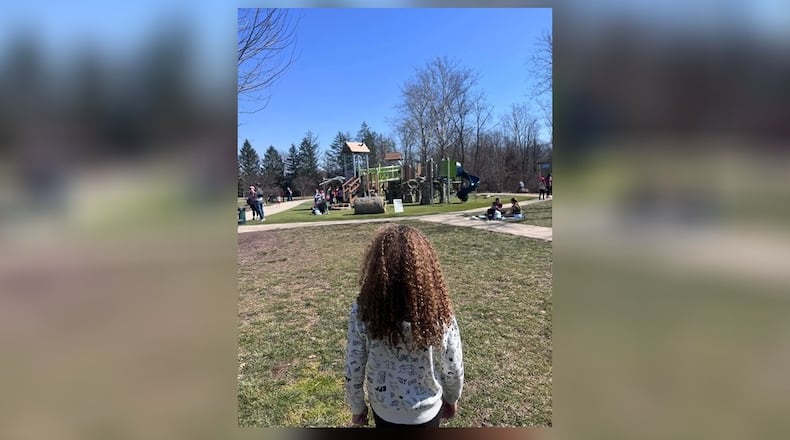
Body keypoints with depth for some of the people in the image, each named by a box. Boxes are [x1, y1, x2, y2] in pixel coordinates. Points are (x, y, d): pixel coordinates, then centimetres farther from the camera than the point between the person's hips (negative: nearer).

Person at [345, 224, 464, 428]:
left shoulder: (363, 311, -25)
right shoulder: (438, 311, -27)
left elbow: (353, 370, -14)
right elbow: (453, 368, -13)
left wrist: (357, 407, 5)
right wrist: (452, 399, 8)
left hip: (383, 408, 1)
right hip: (426, 410, -1)